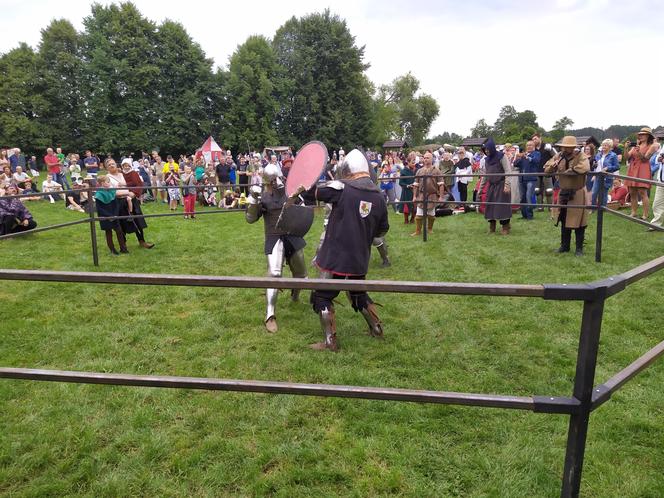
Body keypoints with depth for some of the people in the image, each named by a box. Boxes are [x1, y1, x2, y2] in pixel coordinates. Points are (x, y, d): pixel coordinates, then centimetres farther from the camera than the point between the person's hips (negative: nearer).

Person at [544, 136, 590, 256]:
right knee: (564, 221, 12)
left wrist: (564, 171, -21)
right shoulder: (559, 156, 5)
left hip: (577, 194, -5)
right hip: (563, 193, 5)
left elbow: (583, 168, -31)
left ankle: (579, 248, 10)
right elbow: (546, 169, 8)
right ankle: (564, 245, 25)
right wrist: (553, 165, -16)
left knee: (577, 221, -1)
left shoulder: (581, 156, -12)